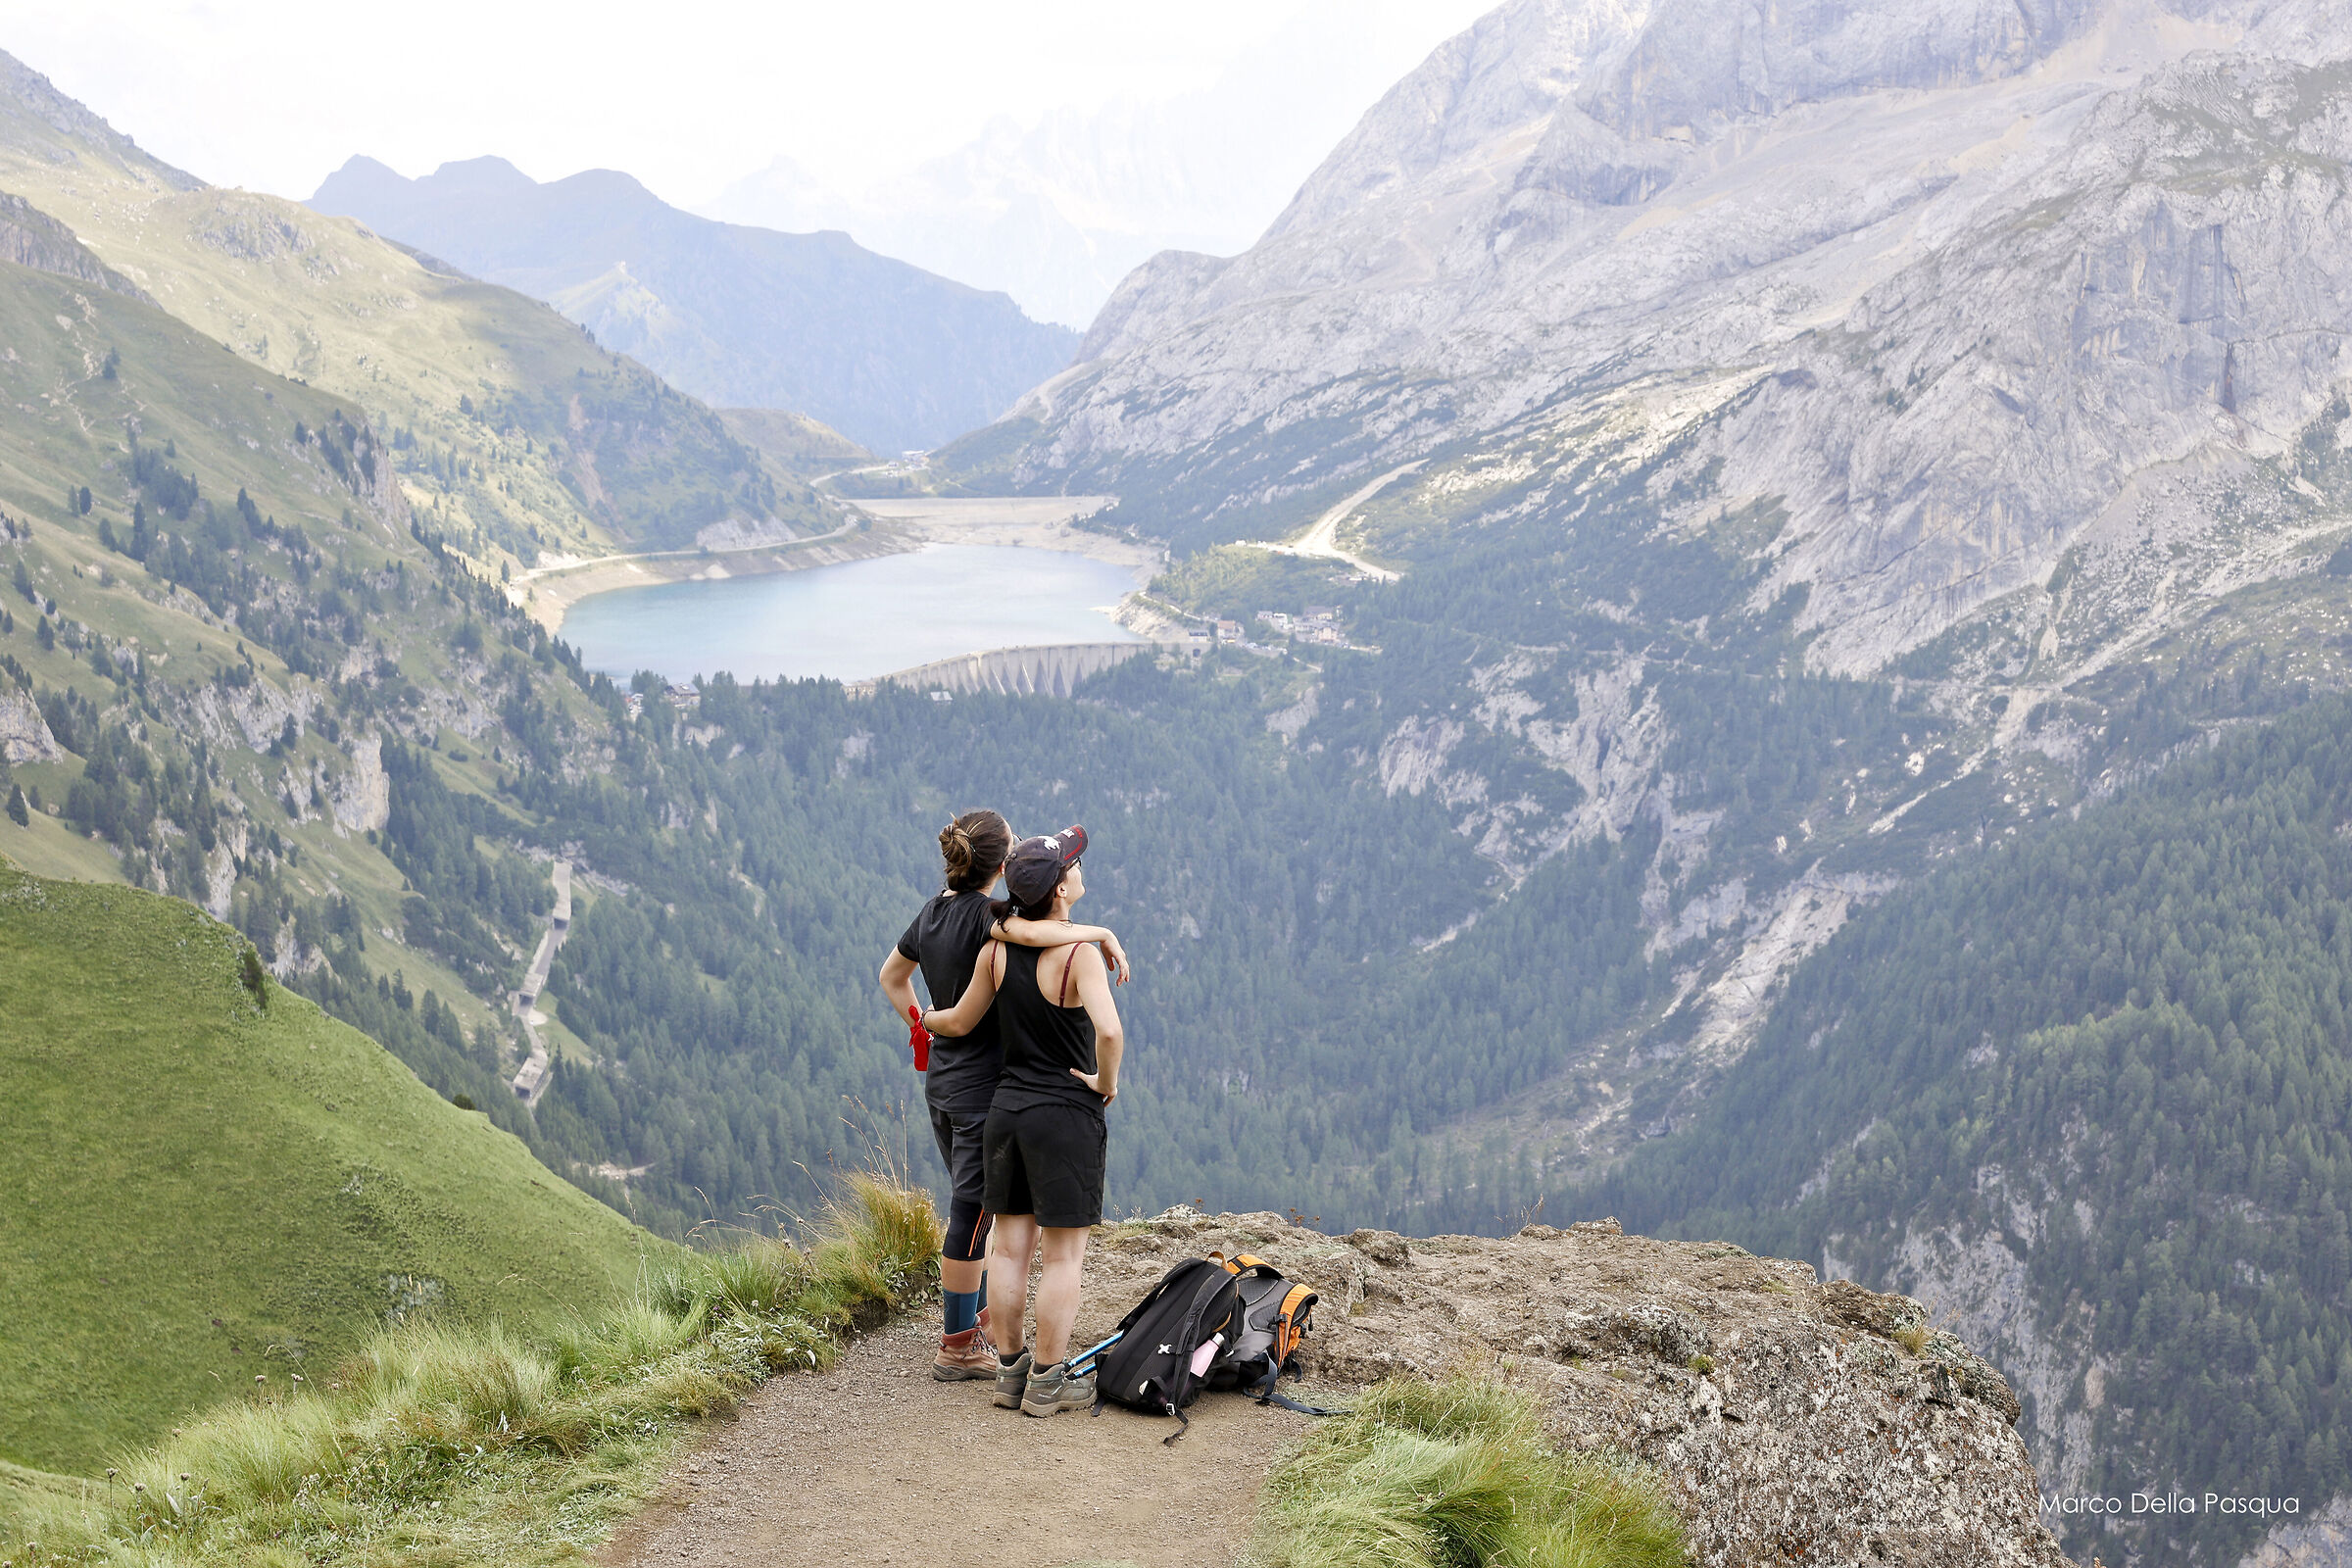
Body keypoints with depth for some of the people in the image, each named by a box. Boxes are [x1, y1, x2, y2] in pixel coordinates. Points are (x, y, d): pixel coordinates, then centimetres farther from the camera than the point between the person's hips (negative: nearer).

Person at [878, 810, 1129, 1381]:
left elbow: (892, 976, 21)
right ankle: (957, 1347, 11)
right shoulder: (982, 914, -19)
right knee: (970, 1216, 2)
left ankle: (975, 1323, 32)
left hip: (941, 1079, 9)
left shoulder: (934, 910, 6)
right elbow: (1030, 932, -42)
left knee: (973, 1211, 21)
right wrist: (1102, 933, -29)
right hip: (984, 1086, -9)